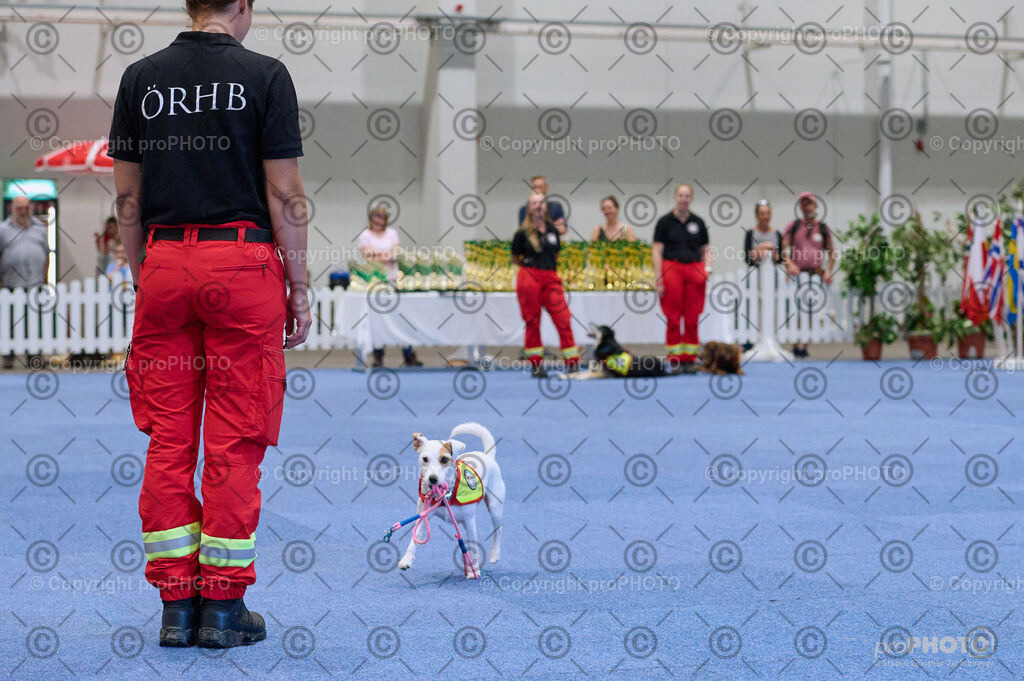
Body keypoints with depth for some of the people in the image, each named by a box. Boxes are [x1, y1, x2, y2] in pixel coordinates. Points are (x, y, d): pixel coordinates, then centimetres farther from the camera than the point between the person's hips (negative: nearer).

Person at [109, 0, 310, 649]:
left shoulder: (141, 77, 6)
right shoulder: (265, 75, -4)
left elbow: (127, 196, 8)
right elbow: (284, 194, -6)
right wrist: (300, 288, 2)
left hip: (165, 263, 3)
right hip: (243, 264, -3)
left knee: (168, 442, 7)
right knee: (236, 446, 1)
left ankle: (177, 604, 9)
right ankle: (223, 606, 3)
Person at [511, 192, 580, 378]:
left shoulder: (553, 230, 8)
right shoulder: (523, 233, -2)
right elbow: (514, 257, 9)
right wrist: (529, 266, 8)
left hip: (551, 277, 3)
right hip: (529, 278, -3)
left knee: (563, 319, -6)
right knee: (532, 321, 3)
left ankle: (572, 363, -3)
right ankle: (535, 365, 11)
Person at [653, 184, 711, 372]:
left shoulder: (698, 222, 11)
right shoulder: (665, 221, 2)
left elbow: (706, 250, 15)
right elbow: (656, 251, -1)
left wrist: (707, 268, -3)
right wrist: (659, 279, -8)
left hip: (694, 270, 3)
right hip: (672, 270, -2)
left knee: (692, 318, 2)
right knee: (673, 318, -2)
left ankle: (689, 358, 8)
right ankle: (674, 360, 3)